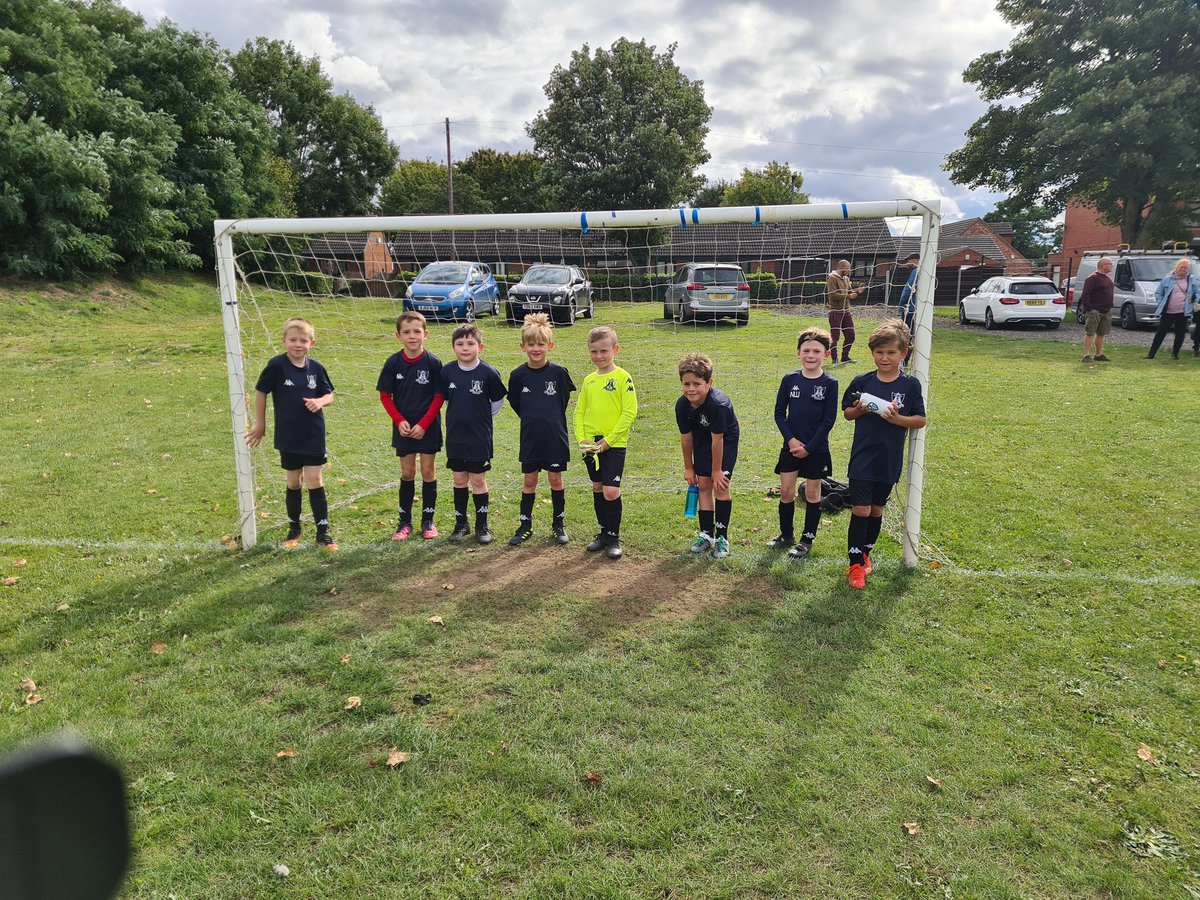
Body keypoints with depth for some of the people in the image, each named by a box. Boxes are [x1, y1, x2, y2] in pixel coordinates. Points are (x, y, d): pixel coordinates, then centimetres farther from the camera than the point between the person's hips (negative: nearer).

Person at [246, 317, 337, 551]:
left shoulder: (316, 367, -4)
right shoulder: (277, 365, -10)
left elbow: (329, 394, 7)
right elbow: (260, 392, 0)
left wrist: (320, 401, -16)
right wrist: (260, 424, 4)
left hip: (314, 435, 1)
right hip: (288, 436, -1)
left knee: (315, 482, 2)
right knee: (293, 483, 11)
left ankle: (323, 532, 10)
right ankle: (294, 529, 28)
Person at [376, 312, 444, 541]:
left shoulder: (433, 363, -10)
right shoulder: (393, 363, -5)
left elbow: (439, 397, -8)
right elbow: (385, 396, 0)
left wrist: (423, 424, -14)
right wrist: (400, 421, -11)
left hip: (428, 428, -1)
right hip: (403, 427, 1)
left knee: (428, 471, 5)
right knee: (407, 472, 9)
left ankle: (428, 520, 17)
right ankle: (405, 521, 18)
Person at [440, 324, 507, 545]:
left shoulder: (488, 373, -12)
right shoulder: (447, 371, -3)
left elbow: (498, 401, 1)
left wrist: (482, 418, 5)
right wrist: (459, 416, 9)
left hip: (480, 438, -3)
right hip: (455, 437, 3)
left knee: (479, 480, 5)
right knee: (459, 480, 11)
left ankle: (482, 525, 16)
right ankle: (461, 524, 22)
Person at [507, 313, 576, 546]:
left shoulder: (558, 372, -9)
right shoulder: (518, 375, -5)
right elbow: (514, 402, 9)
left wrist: (552, 419, 8)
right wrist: (530, 418, 7)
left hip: (555, 435, -1)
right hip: (530, 437, 1)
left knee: (555, 479, 8)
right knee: (529, 480, 9)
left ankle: (559, 524, 21)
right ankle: (525, 525, 20)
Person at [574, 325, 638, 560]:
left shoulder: (622, 377, -8)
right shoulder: (588, 380, 8)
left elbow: (630, 412, -12)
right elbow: (579, 411, 12)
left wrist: (609, 440, -14)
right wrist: (582, 438, -2)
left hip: (614, 444, -5)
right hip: (591, 445, 5)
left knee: (611, 492, -9)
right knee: (598, 489, 13)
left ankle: (614, 538, 7)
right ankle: (604, 532, 27)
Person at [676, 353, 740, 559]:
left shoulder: (718, 404, -37)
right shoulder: (682, 405, -21)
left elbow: (717, 440, -29)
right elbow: (686, 438, -8)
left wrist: (717, 470, -19)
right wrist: (688, 467, 0)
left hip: (726, 440, -5)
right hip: (702, 439, 5)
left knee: (720, 485, -8)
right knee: (703, 484, 3)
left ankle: (722, 537, 2)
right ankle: (706, 535, 12)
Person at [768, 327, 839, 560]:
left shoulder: (830, 383, -8)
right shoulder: (789, 379, -2)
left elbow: (829, 420, -9)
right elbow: (779, 412, 2)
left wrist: (809, 447, -13)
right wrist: (791, 439, -10)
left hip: (816, 449, -2)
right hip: (791, 445, 2)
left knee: (812, 493, 8)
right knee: (786, 491, 7)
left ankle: (807, 540, 20)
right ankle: (786, 535, 25)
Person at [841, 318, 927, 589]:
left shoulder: (910, 385, -3)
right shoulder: (862, 382, -2)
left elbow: (920, 420, 0)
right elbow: (847, 413, 8)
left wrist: (897, 418, -17)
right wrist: (859, 410, -13)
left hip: (890, 461, 1)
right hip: (862, 458, -1)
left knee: (877, 509, 14)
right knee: (860, 510, -5)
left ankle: (865, 553, 32)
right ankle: (855, 564, 4)